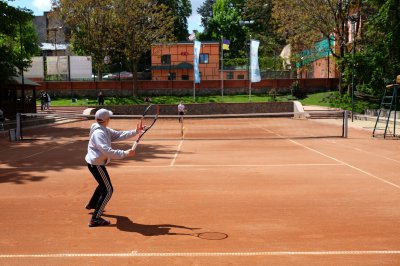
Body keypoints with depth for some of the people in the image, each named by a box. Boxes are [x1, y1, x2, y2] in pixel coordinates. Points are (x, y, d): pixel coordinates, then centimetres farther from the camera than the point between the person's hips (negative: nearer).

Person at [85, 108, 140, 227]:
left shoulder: (105, 130, 5)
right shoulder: (99, 133, -25)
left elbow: (119, 135, 5)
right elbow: (107, 151, -35)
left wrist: (135, 132, -4)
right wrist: (125, 153, -38)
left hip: (95, 163, 11)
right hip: (96, 164, -10)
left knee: (103, 185, 31)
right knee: (108, 190, -8)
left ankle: (92, 204, 52)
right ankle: (95, 219, -6)